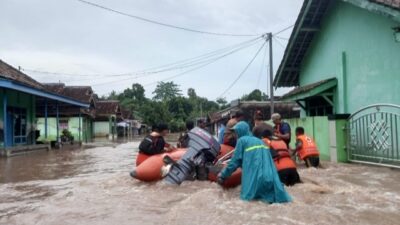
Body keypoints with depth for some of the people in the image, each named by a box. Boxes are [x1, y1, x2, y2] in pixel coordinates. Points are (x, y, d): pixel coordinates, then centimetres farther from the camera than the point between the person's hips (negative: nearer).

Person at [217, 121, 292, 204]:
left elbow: (235, 160, 7)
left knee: (250, 194, -1)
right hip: (268, 174, 6)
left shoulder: (242, 140, 8)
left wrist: (223, 175, 16)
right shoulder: (258, 140, 28)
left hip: (255, 173, -6)